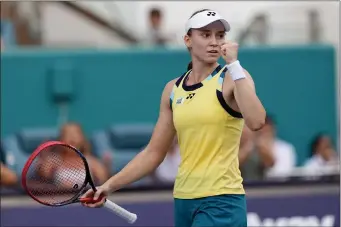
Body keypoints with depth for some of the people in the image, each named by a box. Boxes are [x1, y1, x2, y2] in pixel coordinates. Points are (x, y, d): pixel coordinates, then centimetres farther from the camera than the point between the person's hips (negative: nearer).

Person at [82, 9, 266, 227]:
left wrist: (234, 64, -21)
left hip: (221, 202, -6)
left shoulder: (232, 78, -5)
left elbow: (256, 121, -25)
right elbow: (154, 153, 15)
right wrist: (110, 185, 7)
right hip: (183, 200, 6)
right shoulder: (173, 89, 10)